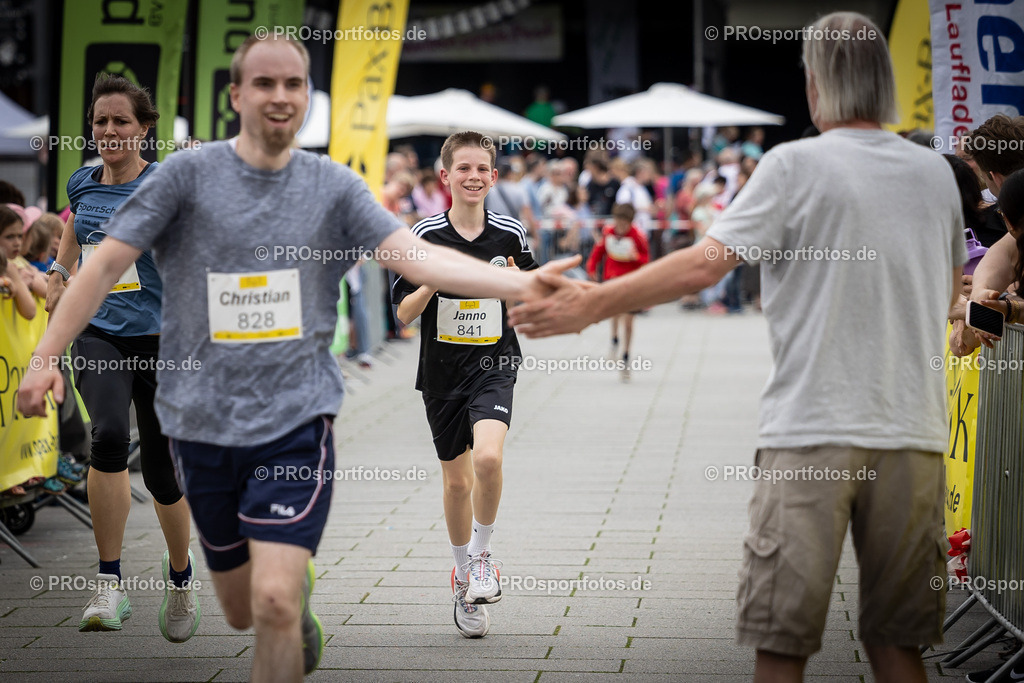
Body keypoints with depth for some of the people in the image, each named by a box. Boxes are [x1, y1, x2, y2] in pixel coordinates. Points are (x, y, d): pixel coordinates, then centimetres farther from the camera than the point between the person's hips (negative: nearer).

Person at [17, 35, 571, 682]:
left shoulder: (334, 185, 0)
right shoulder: (188, 173, -2)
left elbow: (418, 256, -11)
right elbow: (108, 263, -1)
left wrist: (522, 283, -26)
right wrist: (47, 357, -8)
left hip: (296, 418, -1)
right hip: (203, 422, 1)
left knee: (274, 604, -15)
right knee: (242, 611, 15)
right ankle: (299, 577, 49)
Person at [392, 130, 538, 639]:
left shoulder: (511, 235, 0)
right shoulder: (424, 235, -3)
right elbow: (405, 313, -1)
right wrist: (432, 282, -20)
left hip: (494, 364, -1)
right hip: (442, 372, 1)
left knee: (488, 458, -25)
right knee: (457, 480, 9)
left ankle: (480, 554, -1)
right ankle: (464, 577, 29)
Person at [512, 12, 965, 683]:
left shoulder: (797, 164, -5)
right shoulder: (936, 171, 9)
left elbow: (705, 262, -13)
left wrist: (593, 304, -6)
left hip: (812, 433, -4)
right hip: (913, 434, 4)